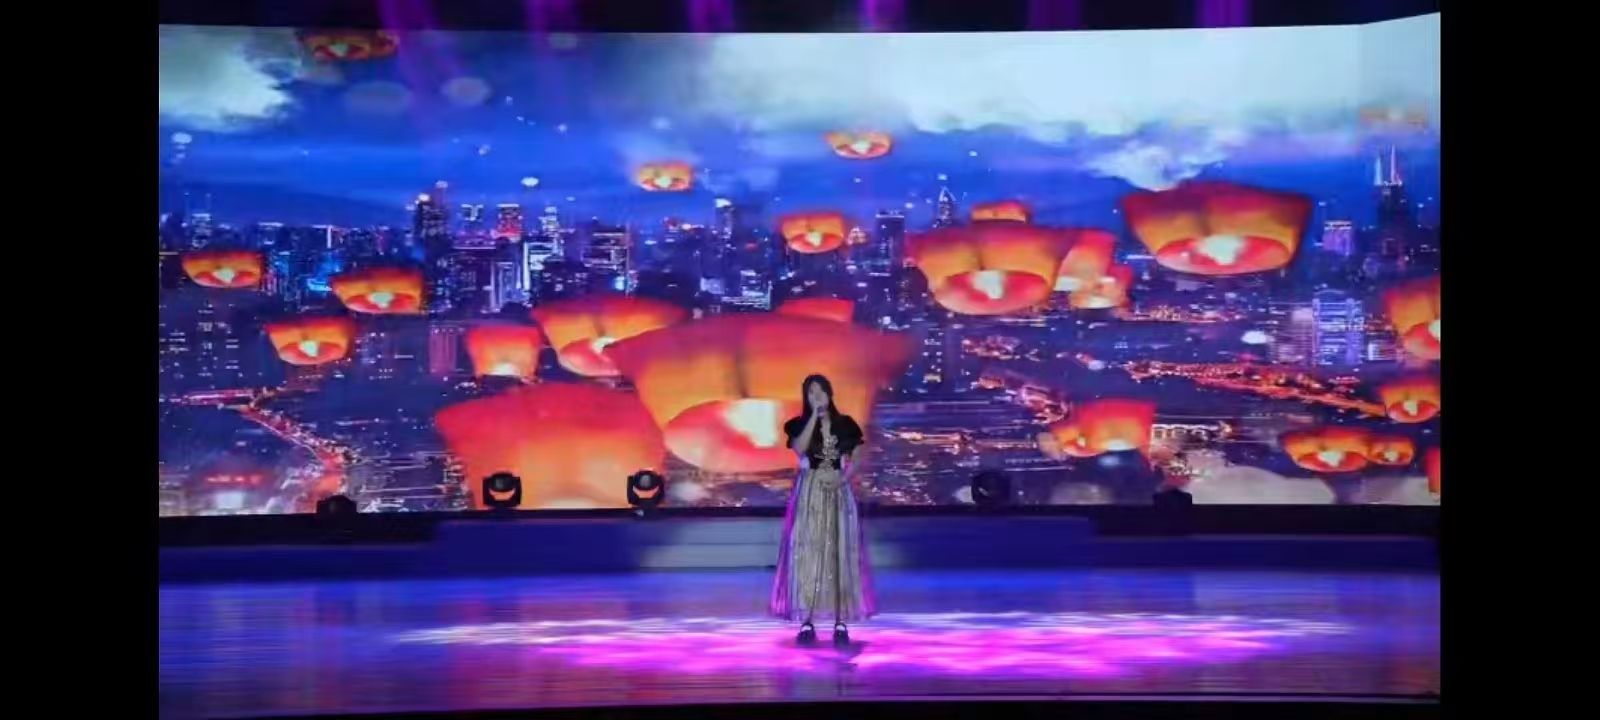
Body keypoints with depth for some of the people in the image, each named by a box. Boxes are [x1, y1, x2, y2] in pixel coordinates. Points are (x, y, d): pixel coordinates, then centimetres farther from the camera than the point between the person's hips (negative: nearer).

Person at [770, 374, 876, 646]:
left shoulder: (846, 424, 7)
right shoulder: (799, 424, 2)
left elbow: (857, 459, 7)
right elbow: (799, 449, -18)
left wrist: (844, 478, -11)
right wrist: (814, 416, -16)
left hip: (838, 493, 1)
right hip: (809, 493, -1)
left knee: (840, 554, -1)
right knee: (806, 552, -6)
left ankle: (841, 622, 2)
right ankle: (806, 622, -4)